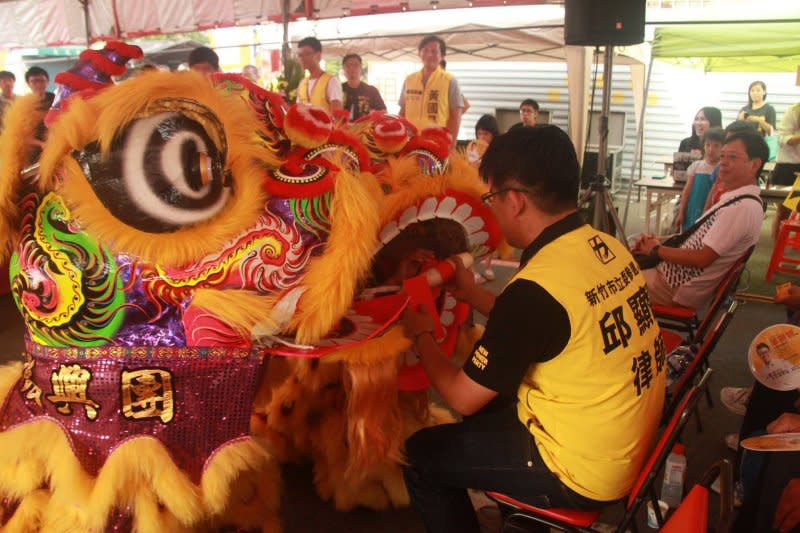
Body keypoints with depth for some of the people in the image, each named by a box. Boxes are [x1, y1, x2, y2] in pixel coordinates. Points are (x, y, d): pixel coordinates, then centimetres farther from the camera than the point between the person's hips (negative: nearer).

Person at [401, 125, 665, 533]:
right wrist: (472, 293, 14)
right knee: (494, 403, 27)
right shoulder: (607, 247, -3)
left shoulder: (536, 286, -29)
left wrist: (421, 336, 1)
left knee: (420, 454, 5)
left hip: (584, 471, -8)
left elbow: (463, 398, -16)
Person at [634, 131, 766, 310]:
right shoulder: (735, 199, 9)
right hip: (674, 274, 9)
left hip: (678, 287, -9)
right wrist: (657, 241, 2)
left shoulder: (742, 207, -22)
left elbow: (701, 259, -23)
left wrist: (656, 250, -11)